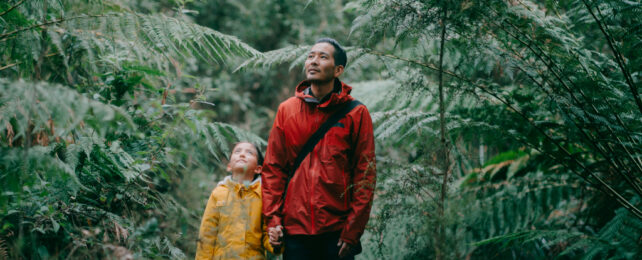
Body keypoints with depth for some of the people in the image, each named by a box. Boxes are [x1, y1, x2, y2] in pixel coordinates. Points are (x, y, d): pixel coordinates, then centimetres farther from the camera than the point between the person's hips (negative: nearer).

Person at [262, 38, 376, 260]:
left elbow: (365, 174, -1)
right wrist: (272, 219, 0)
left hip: (337, 232, -2)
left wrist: (353, 230, -7)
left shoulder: (356, 113, 1)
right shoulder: (287, 110, 9)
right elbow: (273, 168, 9)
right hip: (295, 229, 2)